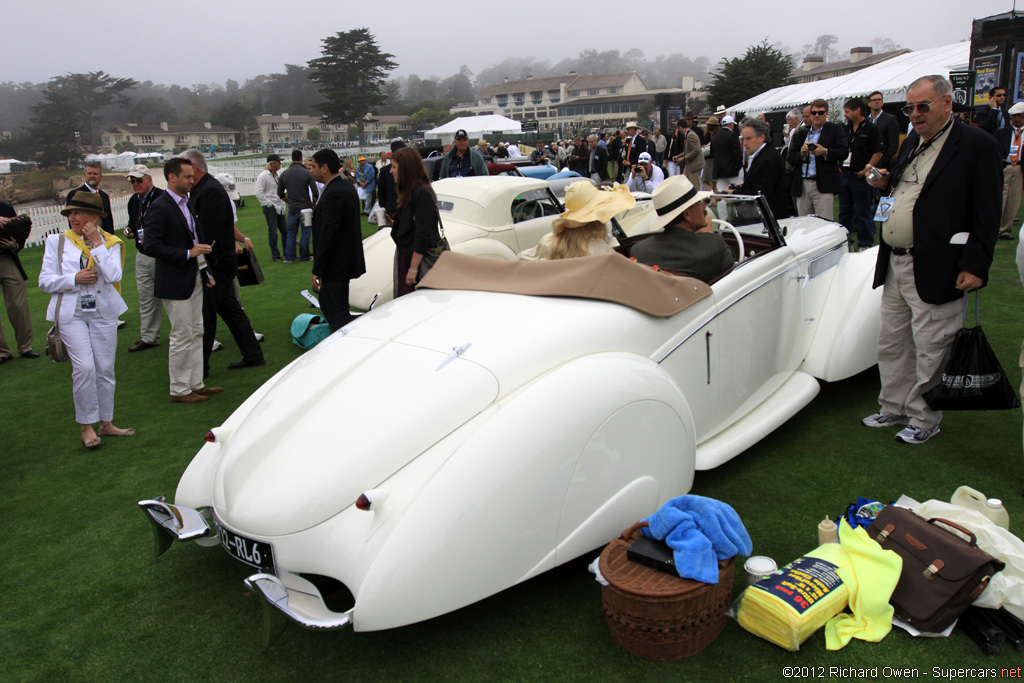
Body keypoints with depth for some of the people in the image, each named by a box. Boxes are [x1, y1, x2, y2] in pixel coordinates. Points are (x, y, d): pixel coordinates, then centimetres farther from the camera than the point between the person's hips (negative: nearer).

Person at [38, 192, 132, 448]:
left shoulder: (110, 243, 5)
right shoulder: (57, 241, 5)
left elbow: (113, 276, -13)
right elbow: (45, 281, 2)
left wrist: (97, 244, -11)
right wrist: (75, 279, -13)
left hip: (104, 312, 1)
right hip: (71, 313, -1)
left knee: (105, 368, 5)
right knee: (84, 367, -11)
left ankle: (106, 423, 17)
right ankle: (86, 426, 2)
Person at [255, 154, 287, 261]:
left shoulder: (276, 175, 15)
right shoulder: (263, 175, -11)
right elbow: (259, 193, -17)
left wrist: (283, 202, 13)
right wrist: (268, 203, -16)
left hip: (279, 207, 8)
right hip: (270, 208, -8)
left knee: (285, 230, 8)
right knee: (273, 231, -3)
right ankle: (275, 256, 4)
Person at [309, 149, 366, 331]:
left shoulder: (333, 194, -21)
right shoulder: (347, 188, 10)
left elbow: (327, 234, -24)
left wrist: (317, 270, -21)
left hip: (336, 264, -11)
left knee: (338, 314, -5)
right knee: (327, 305, 22)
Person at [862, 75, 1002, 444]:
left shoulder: (978, 145, -9)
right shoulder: (912, 143, 14)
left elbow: (987, 214, -12)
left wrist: (975, 266, -17)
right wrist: (887, 184, 3)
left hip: (935, 272, -7)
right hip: (895, 267, 8)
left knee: (930, 351, 4)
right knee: (891, 344, 17)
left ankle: (924, 419, 20)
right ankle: (894, 408, 33)